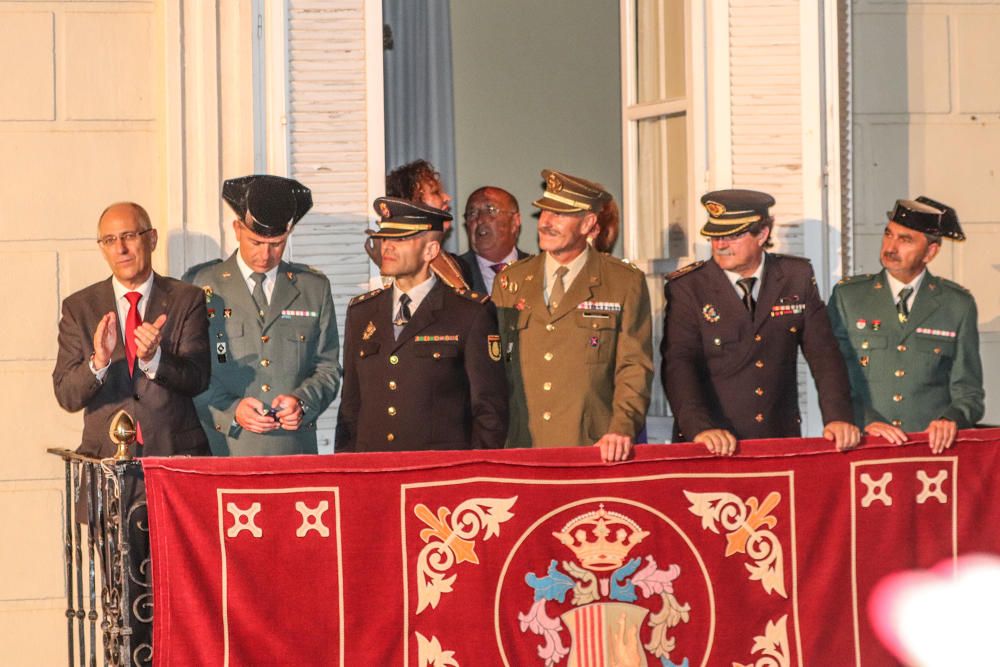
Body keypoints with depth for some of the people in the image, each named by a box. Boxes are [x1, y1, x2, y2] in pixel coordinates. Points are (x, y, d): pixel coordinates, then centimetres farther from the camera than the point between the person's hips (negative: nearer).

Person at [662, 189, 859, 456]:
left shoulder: (797, 277, 8)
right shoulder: (687, 288, -1)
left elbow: (823, 353, 5)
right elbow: (678, 364, -10)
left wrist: (837, 418, -10)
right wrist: (700, 428, -25)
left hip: (781, 439, 2)